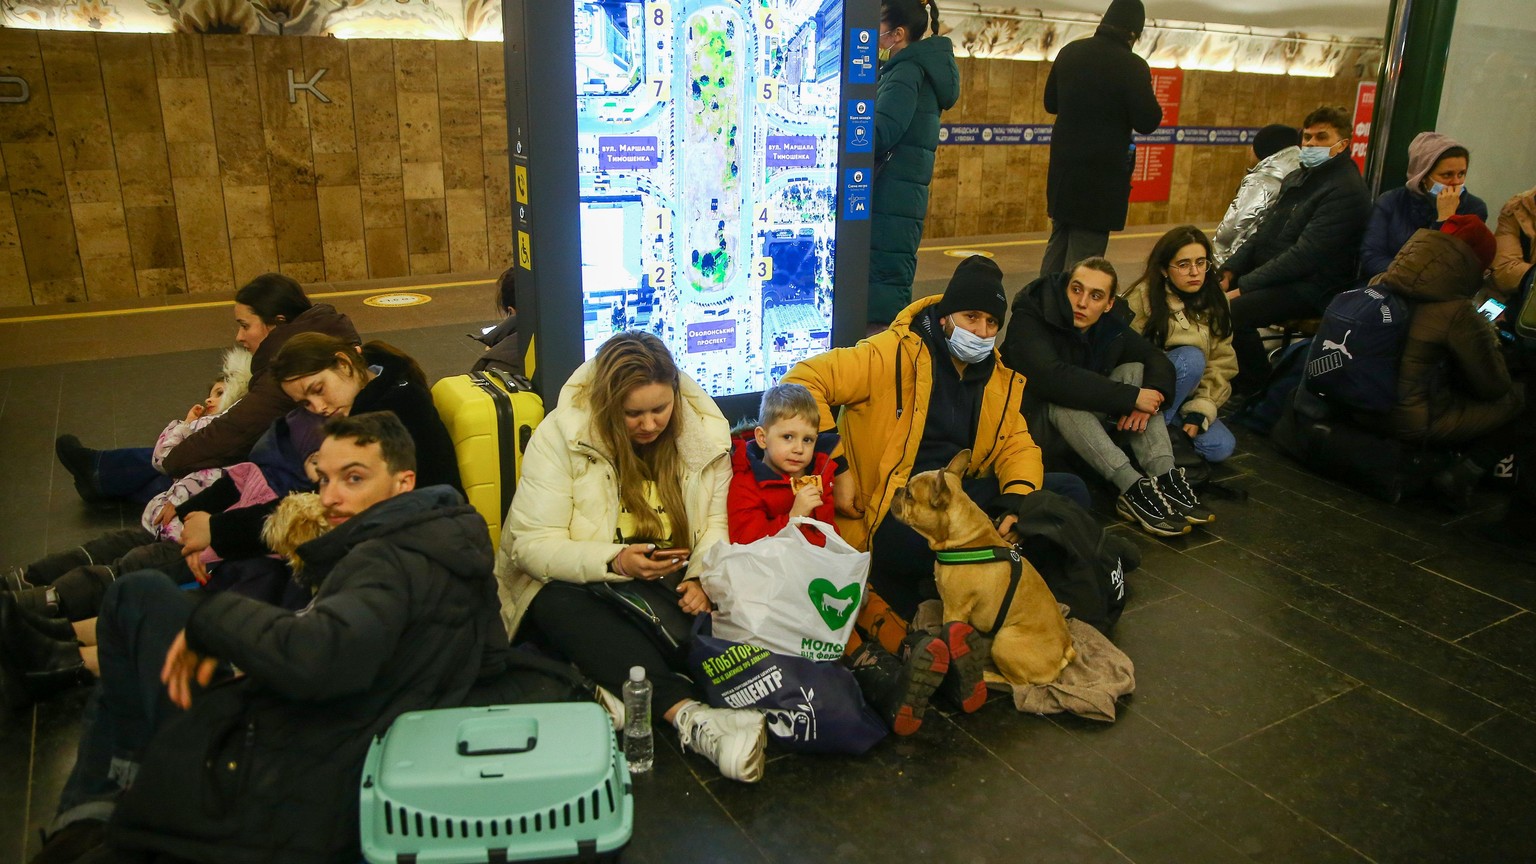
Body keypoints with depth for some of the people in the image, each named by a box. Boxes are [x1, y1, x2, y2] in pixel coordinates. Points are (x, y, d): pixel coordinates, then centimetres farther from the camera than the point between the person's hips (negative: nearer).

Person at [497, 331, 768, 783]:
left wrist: (700, 578, -20)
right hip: (566, 581, -3)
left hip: (667, 580, 3)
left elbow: (714, 524, 2)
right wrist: (616, 562, -33)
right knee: (568, 609, -40)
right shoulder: (559, 435, -13)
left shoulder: (706, 430, -3)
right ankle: (689, 715, -54)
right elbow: (533, 545, -17)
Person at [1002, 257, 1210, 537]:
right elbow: (1052, 378, -38)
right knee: (1063, 398, -35)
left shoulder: (1109, 326, -3)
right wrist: (1131, 397, -34)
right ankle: (1134, 490, -36)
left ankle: (1165, 479, -24)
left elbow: (1158, 359, 0)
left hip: (1082, 423, 6)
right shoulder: (1028, 320, -23)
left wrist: (1153, 394, -24)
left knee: (1134, 370, -11)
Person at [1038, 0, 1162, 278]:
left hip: (1063, 168, 6)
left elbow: (1050, 103, 14)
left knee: (1057, 244, 19)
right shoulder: (1132, 66, -15)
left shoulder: (1070, 53, 3)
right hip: (1103, 174, -6)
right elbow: (1147, 122, -12)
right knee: (1085, 253, 1)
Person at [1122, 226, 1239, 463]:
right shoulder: (1143, 297, -14)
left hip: (1185, 397, 5)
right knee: (1191, 357, -31)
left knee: (1221, 447, -21)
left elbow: (1221, 364, -4)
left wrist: (1199, 412, -15)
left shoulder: (1215, 302, 0)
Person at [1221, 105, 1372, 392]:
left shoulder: (1346, 190, -14)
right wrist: (1231, 270, 0)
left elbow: (1304, 255, -22)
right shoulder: (1298, 178, 16)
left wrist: (1244, 287, -23)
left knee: (1233, 311, -30)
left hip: (1309, 289, -9)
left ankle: (1256, 393, -9)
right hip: (1270, 276, 9)